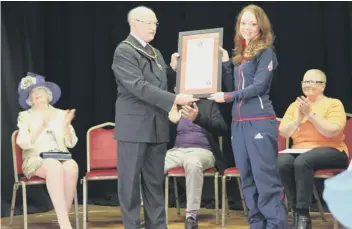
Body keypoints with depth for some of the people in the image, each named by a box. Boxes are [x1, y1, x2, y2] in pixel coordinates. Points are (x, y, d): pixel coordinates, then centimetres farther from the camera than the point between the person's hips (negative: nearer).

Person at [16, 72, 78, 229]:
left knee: (72, 165, -35)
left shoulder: (61, 114, 16)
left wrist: (66, 126, -10)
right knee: (54, 166, -38)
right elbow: (23, 143, -5)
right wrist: (40, 129, -21)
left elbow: (71, 144, 8)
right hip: (35, 160, -2)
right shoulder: (25, 116, 11)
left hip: (61, 158, 2)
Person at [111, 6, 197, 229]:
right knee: (130, 181, 0)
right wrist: (174, 99, -24)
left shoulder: (155, 53, 16)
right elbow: (139, 86, -20)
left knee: (155, 181, 11)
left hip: (157, 126, 7)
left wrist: (174, 68, 3)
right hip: (134, 127, -7)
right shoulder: (124, 51, -9)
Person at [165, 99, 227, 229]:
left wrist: (198, 118, -23)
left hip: (201, 151, -3)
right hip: (176, 151, 3)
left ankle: (191, 215, -33)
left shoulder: (209, 105, 8)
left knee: (193, 163, -40)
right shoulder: (174, 108, 15)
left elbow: (222, 129, -8)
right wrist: (171, 121, -11)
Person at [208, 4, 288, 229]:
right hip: (239, 122, 7)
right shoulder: (240, 54, 16)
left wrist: (227, 97, -13)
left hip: (260, 122, -7)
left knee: (265, 178, -9)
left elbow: (258, 86, -12)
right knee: (247, 178, 8)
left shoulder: (266, 52, -4)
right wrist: (225, 63, 6)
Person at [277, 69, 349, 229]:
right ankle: (295, 212, -23)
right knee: (282, 162, -31)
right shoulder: (295, 105, 17)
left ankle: (303, 215, -31)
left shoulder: (334, 104, 3)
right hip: (299, 151, 4)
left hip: (330, 152, -4)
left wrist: (310, 114, -16)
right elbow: (282, 132, 8)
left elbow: (332, 132, -13)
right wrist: (298, 119, -7)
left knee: (302, 161, -37)